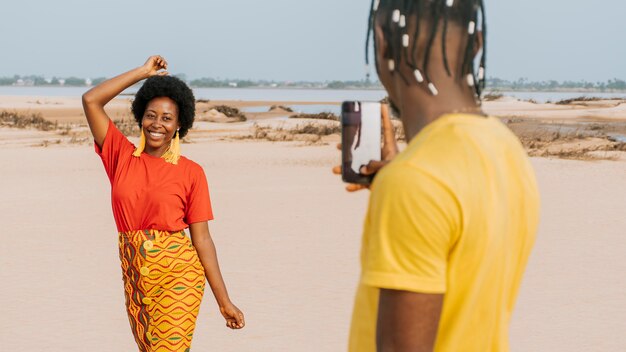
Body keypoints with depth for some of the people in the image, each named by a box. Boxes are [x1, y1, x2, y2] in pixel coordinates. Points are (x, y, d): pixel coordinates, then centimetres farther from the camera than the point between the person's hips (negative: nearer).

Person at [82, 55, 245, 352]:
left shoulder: (191, 173, -2)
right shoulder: (122, 156, 5)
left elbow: (202, 239, -1)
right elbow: (90, 100, -1)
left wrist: (224, 301, -3)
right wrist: (143, 71, 4)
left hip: (178, 276, -4)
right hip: (135, 278, 4)